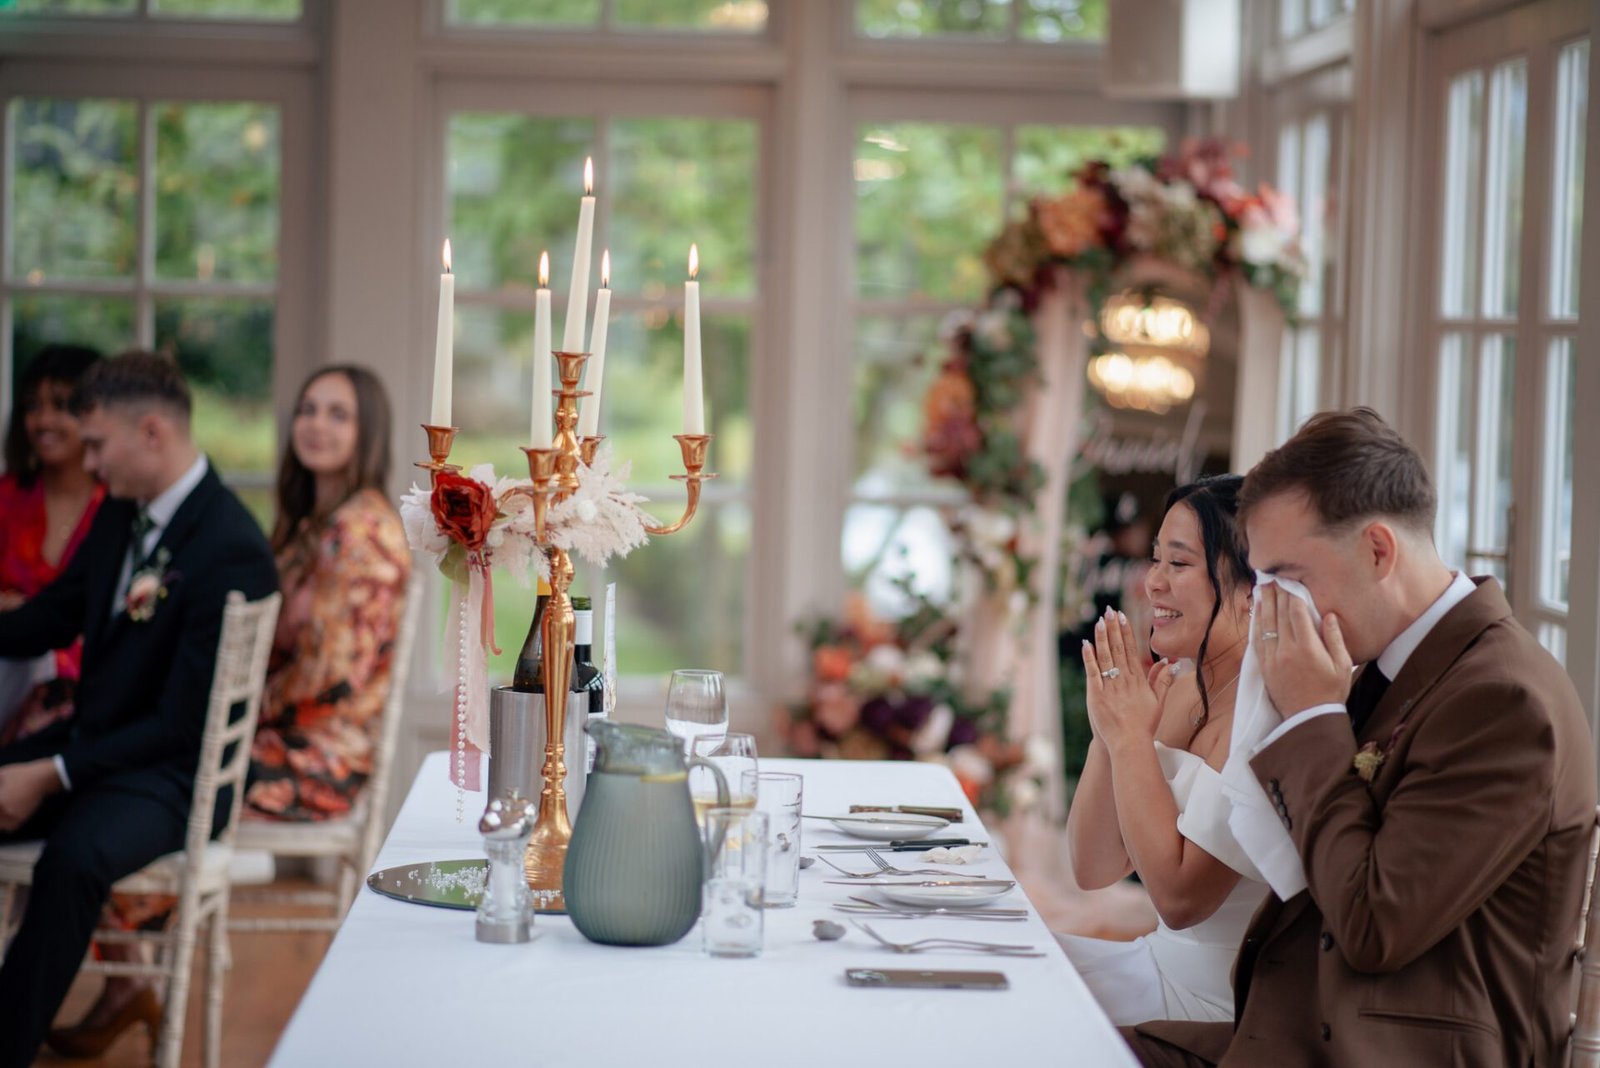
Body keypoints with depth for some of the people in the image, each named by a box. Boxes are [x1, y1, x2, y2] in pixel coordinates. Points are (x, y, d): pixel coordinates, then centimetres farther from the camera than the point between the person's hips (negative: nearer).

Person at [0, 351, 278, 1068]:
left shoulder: (232, 551, -20)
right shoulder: (120, 513, 6)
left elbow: (182, 722, -20)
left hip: (171, 773, -9)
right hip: (91, 739, 9)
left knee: (74, 855, -36)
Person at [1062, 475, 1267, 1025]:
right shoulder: (1182, 693, 5)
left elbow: (1179, 896, -24)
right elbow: (1094, 869, 6)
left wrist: (1131, 736, -17)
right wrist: (1108, 734, -8)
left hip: (1213, 997, -8)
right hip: (1163, 961, 8)